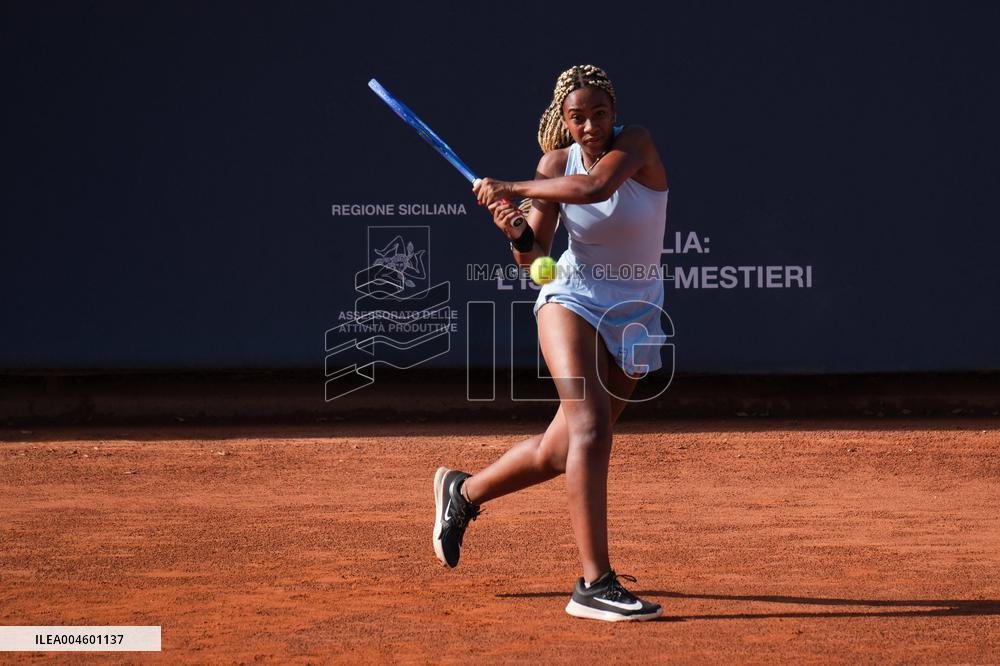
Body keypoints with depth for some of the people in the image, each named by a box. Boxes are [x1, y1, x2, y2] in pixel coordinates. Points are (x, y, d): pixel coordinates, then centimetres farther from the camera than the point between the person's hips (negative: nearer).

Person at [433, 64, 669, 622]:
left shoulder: (636, 143, -12)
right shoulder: (555, 165, -3)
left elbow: (596, 186, -33)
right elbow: (536, 257, -1)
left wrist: (511, 188, -28)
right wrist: (518, 232, -24)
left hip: (634, 319, 1)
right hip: (572, 299, -1)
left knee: (559, 452, 5)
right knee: (590, 423, -25)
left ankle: (463, 492, 34)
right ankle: (595, 584, -30)